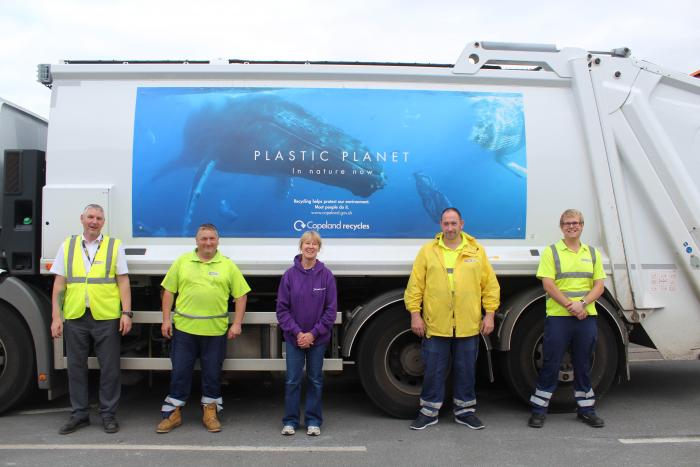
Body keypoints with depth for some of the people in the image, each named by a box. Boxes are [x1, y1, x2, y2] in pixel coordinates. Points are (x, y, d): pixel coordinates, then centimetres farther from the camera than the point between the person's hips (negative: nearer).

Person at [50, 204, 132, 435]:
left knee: (109, 368, 4)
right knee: (76, 367, 10)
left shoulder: (115, 246, 4)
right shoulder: (67, 246, 10)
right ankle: (79, 414, 23)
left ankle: (108, 414, 17)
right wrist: (56, 316, 1)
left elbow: (123, 282, 1)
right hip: (75, 317, 2)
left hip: (106, 318, -2)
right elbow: (59, 284, 8)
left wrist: (126, 313, -7)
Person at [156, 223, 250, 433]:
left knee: (212, 373, 9)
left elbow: (241, 295, 3)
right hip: (184, 328, 0)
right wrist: (166, 319, 1)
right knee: (179, 372, 8)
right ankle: (173, 413, 20)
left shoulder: (228, 265, 3)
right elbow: (168, 291, 7)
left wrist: (237, 323, -4)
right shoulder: (182, 261, 5)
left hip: (215, 330, 0)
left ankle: (210, 412, 24)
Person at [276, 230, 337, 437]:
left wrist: (313, 333, -11)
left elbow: (331, 309, -5)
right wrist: (297, 332, -12)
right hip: (294, 337, 0)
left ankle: (313, 421, 23)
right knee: (292, 380, 6)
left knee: (315, 380, 11)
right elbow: (282, 308, -4)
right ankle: (290, 421, 20)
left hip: (318, 338, 0)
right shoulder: (290, 275, -5)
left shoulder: (326, 275, -6)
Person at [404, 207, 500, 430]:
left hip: (468, 326, 1)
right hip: (435, 325, -1)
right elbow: (415, 286, 1)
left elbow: (491, 285, 6)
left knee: (466, 370, 12)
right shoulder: (428, 251, 2)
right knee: (433, 370, 8)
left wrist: (489, 314, 1)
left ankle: (465, 411, 28)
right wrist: (415, 315, -4)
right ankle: (429, 412, 21)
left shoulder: (476, 250, 5)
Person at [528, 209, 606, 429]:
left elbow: (599, 285, 7)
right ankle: (538, 410, 10)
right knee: (550, 364, 1)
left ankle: (586, 408, 26)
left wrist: (582, 303, -11)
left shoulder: (592, 253, 13)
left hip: (587, 317, 4)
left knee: (583, 365, 13)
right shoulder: (551, 252, 1)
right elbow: (548, 284, -8)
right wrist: (569, 305, -17)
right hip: (558, 317, -4)